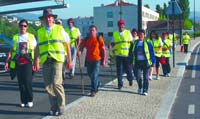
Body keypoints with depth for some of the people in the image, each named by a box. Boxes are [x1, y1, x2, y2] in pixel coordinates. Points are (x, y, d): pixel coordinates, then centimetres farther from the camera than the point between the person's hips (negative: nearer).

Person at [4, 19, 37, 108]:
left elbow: (35, 50, 6)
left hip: (28, 62, -2)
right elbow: (11, 51, 11)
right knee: (21, 82, 3)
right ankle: (23, 101, 13)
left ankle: (30, 100, 3)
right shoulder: (15, 37, 13)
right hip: (18, 62, 2)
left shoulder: (31, 37, 8)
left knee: (27, 81, -11)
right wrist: (7, 62, 1)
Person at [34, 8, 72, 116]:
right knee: (48, 86, 3)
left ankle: (61, 107, 0)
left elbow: (67, 45, 6)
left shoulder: (59, 29, 6)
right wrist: (37, 61, 1)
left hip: (57, 59, -3)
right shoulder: (40, 31, 14)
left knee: (56, 83, -15)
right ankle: (53, 107, 17)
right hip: (45, 61, 3)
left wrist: (69, 60, 2)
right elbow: (38, 47, 12)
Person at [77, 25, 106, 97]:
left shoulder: (99, 39, -3)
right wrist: (79, 51, -21)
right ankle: (97, 83, 44)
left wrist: (104, 60, -6)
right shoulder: (86, 39, 5)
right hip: (88, 60, 4)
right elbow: (81, 47, 3)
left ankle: (93, 91, -1)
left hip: (97, 60, -4)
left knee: (94, 75, -8)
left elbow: (103, 50, -2)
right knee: (90, 74, 17)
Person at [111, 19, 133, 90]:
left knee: (127, 68, 8)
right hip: (118, 54, 1)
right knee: (119, 70, 0)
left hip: (127, 54, -1)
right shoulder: (115, 33, 9)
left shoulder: (128, 32, 5)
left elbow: (132, 42, 6)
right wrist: (113, 48, -6)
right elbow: (112, 43, 14)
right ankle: (120, 84, 7)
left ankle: (130, 79, 35)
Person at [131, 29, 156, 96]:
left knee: (145, 77, 0)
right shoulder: (134, 43, 10)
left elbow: (152, 53, 2)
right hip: (137, 62, 2)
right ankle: (140, 88, 22)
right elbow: (131, 53, 14)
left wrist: (153, 62, -4)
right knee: (138, 76, -3)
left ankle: (145, 91, 9)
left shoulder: (147, 43, 1)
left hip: (145, 62, -2)